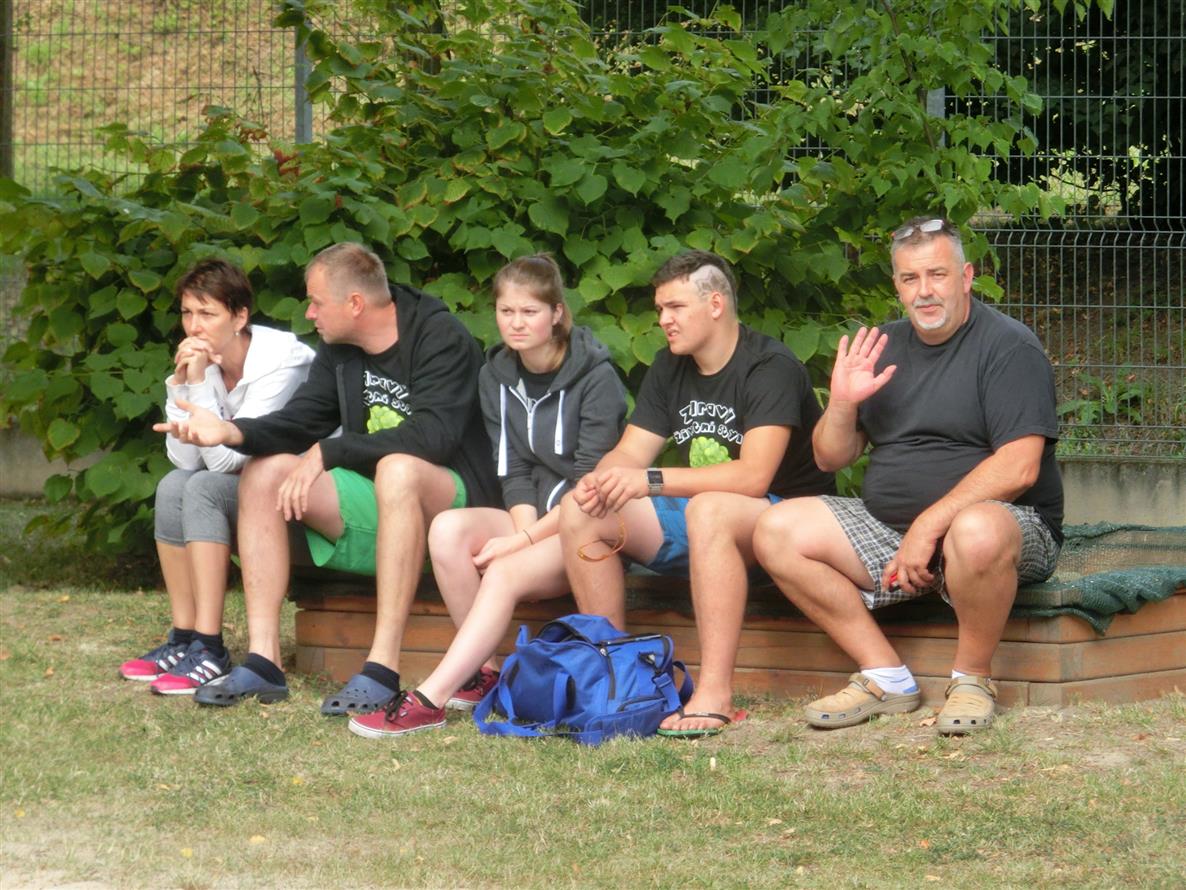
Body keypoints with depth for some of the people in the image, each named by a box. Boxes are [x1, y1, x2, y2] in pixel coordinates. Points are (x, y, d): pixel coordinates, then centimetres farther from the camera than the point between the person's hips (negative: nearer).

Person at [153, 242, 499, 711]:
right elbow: (299, 421, 2)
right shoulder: (340, 351, 9)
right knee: (264, 472, -9)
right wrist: (233, 432, -18)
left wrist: (328, 452, -25)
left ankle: (382, 669, -41)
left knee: (398, 468, -39)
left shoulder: (440, 338, -15)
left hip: (450, 499, -8)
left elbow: (432, 435, -27)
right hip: (375, 500, 8)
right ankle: (262, 662, -16)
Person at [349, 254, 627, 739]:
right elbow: (514, 473, 3)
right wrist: (524, 531, -16)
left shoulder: (595, 377, -10)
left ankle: (429, 700, -37)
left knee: (505, 571, -32)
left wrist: (525, 542, -19)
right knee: (448, 529, -24)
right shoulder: (496, 376, 8)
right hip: (531, 518, 6)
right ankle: (482, 673, -20)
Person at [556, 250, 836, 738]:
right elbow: (629, 454, 6)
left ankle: (715, 694, -44)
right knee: (581, 511, -9)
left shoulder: (771, 368, -16)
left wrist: (652, 480, -31)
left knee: (709, 509, -41)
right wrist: (600, 480, -19)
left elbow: (753, 476, -28)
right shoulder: (671, 369, 10)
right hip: (696, 518, 8)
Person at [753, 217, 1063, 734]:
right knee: (776, 532, -10)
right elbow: (829, 459, 15)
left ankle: (973, 679, -15)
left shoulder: (1008, 346, -7)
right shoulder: (886, 348, 14)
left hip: (1007, 521, -7)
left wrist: (930, 524, -24)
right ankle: (886, 678, -7)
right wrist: (842, 405, -6)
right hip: (887, 527, 7)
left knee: (977, 533, -42)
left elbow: (1019, 468, -19)